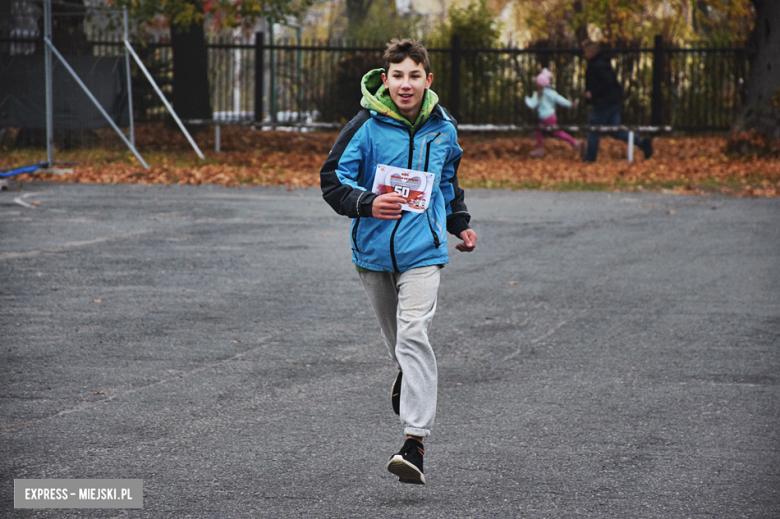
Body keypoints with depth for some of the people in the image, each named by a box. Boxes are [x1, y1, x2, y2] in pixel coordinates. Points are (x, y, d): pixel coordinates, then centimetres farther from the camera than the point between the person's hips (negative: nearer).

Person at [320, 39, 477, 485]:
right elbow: (333, 180, -9)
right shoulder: (367, 126, -8)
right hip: (374, 248, 1)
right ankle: (410, 377, 51)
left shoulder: (443, 129, 4)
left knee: (414, 335, -15)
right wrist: (368, 204, -25)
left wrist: (460, 224, 21)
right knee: (395, 335, 15)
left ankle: (415, 442, -21)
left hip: (423, 247, -1)